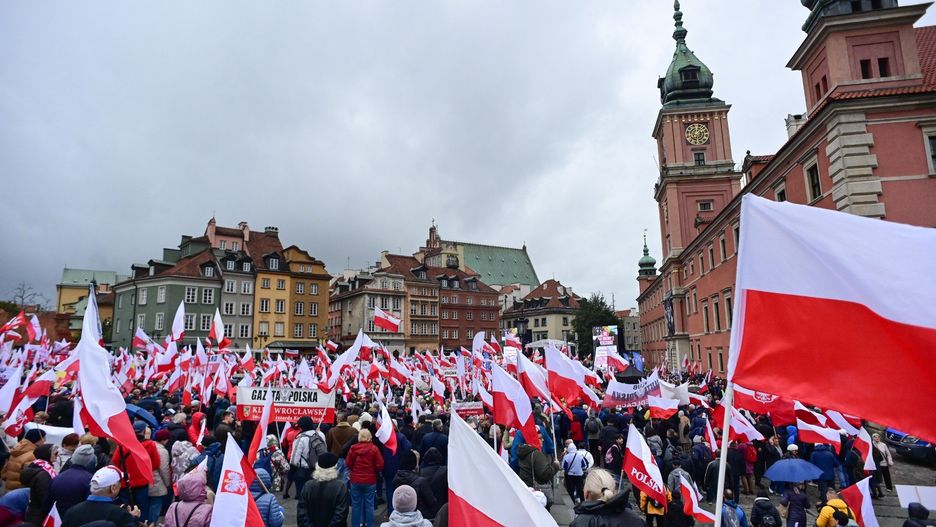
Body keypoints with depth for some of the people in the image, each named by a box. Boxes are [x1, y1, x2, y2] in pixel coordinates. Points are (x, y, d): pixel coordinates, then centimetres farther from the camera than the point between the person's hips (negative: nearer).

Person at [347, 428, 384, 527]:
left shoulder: (353, 448, -8)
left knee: (356, 504, 12)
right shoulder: (374, 448, -11)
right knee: (369, 505, 8)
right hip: (370, 480, -1)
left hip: (355, 480, 1)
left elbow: (348, 464, 0)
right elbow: (380, 465, -9)